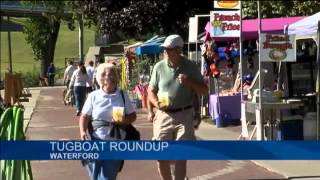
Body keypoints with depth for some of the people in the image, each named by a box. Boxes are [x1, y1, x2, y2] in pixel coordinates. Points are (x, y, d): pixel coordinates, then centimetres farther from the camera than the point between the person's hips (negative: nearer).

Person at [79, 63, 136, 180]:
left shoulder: (123, 95, 4)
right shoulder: (93, 96, 0)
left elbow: (133, 116, 8)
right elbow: (84, 116, 2)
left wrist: (124, 120, -13)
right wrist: (83, 131, -15)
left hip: (116, 143, 0)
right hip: (96, 141, 0)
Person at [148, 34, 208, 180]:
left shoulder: (190, 67, 0)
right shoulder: (159, 67, 2)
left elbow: (204, 90, 5)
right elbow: (151, 91, 10)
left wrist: (190, 82, -14)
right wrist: (157, 103, -11)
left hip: (184, 116, -2)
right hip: (163, 115, 2)